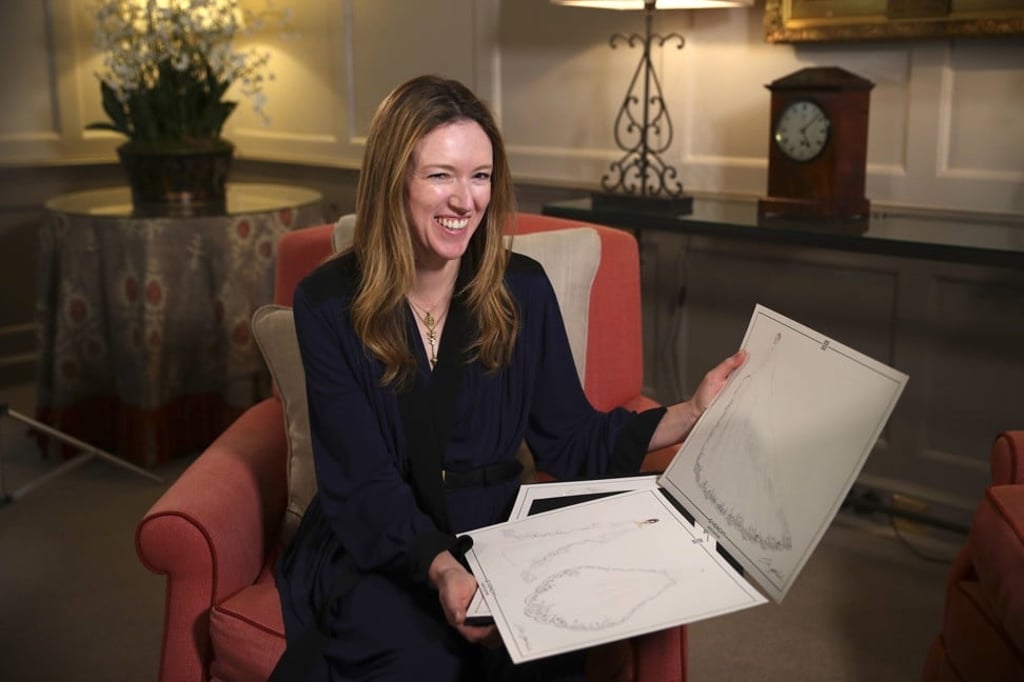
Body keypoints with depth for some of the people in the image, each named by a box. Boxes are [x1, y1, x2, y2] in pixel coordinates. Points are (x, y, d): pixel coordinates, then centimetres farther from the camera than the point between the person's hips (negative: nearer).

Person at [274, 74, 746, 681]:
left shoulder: (523, 290, 0)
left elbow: (571, 442, 4)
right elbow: (365, 482, -12)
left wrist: (694, 413, -6)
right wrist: (440, 569, -29)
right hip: (375, 552, -1)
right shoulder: (328, 305, -8)